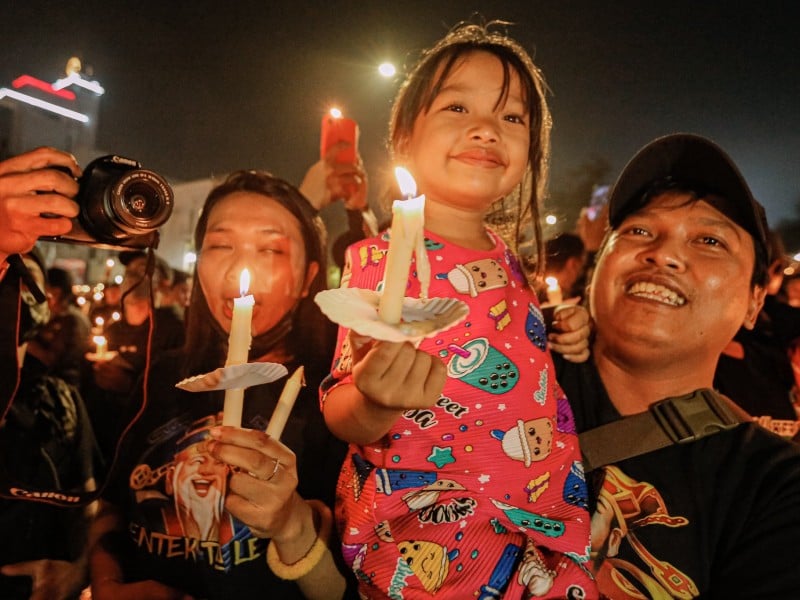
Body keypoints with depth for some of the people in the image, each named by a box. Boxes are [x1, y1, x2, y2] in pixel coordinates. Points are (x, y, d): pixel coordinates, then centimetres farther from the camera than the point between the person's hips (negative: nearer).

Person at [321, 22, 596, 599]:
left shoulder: (506, 259, 7)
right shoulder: (379, 260, -11)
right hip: (428, 537, -5)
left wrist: (564, 342, 3)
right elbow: (339, 416, -14)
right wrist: (373, 404, -36)